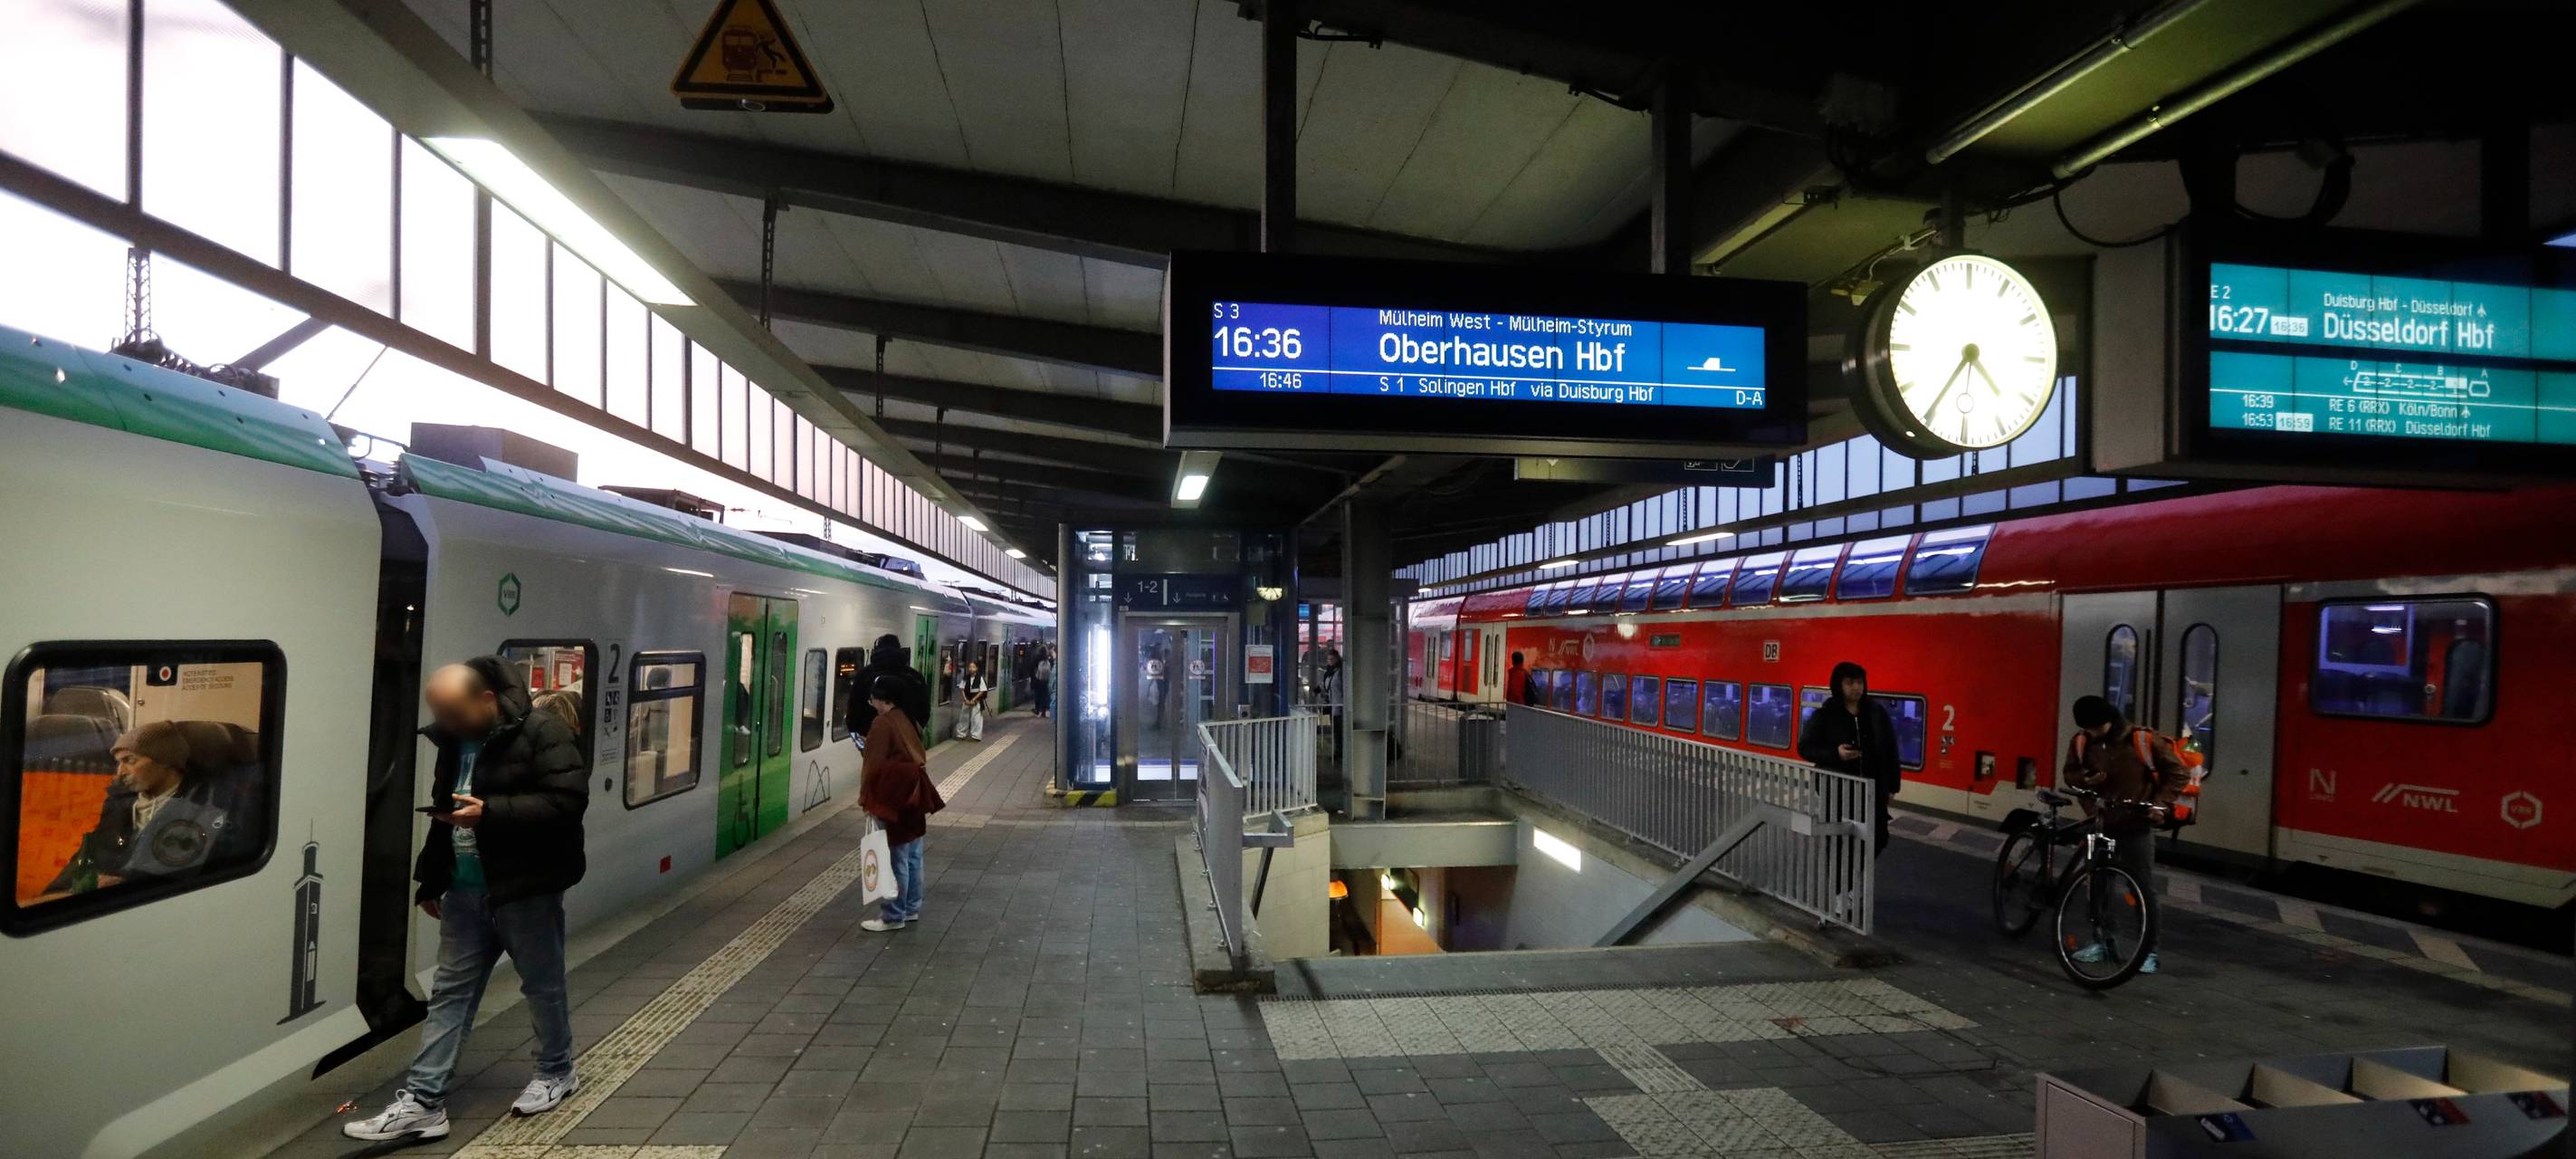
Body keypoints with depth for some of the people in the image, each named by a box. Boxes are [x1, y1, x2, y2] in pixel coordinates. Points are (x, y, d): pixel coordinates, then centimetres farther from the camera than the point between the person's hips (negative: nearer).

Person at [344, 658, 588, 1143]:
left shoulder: (542, 733, -16)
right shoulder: (453, 739, 10)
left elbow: (567, 801, -24)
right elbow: (444, 816, 20)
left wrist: (490, 812, -28)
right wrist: (430, 881, 19)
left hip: (525, 888, -7)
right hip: (465, 891, 7)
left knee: (543, 986, 8)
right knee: (449, 991, 8)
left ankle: (557, 1072, 27)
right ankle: (423, 1101, 14)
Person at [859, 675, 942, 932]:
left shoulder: (883, 724, -14)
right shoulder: (908, 720, 10)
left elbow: (873, 765, -15)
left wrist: (867, 800, -8)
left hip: (895, 797, -9)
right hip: (914, 793, 9)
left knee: (897, 858, -2)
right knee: (912, 856, 14)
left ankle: (893, 916, 4)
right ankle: (911, 908, 24)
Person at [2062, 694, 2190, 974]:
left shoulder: (2142, 741, -13)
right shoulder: (2081, 742, -4)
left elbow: (2179, 773, -3)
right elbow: (2069, 773, 9)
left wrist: (2160, 802, -13)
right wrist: (2086, 779, -14)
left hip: (2135, 827, -3)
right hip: (2099, 824, 3)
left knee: (2144, 889, 1)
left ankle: (2148, 950, 9)